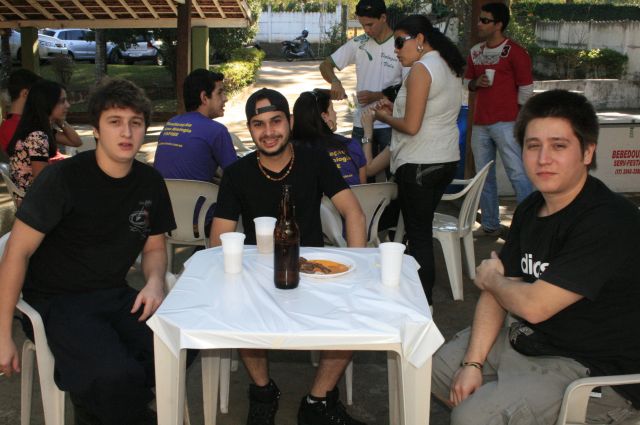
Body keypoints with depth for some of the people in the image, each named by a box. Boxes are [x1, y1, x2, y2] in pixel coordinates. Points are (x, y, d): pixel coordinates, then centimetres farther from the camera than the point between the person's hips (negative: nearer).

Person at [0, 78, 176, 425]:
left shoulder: (150, 183, 3)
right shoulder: (62, 178, -15)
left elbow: (154, 246, 16)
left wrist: (154, 281, -8)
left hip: (115, 296, 6)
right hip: (57, 301, -5)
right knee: (115, 374, -32)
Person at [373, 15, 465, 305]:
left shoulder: (421, 69, -14)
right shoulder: (450, 67, 14)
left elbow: (411, 126, -18)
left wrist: (385, 118, -1)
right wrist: (396, 108, 15)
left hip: (419, 165, -9)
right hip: (447, 160, 9)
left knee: (418, 234, -1)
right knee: (423, 230, 16)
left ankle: (423, 304, 5)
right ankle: (424, 294, 24)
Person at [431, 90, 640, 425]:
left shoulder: (609, 221, -25)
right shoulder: (530, 209, 4)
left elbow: (534, 305, -26)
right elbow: (497, 292, 4)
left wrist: (490, 278, -5)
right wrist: (473, 363, -7)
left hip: (597, 373, -9)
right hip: (529, 342, 9)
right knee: (429, 366, 12)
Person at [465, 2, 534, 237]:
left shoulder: (514, 52, -5)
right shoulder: (475, 52, 12)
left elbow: (526, 90, -5)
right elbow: (467, 82, 22)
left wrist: (520, 121, -5)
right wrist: (476, 83, -1)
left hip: (506, 123, -6)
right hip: (480, 123, 7)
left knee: (517, 174, -9)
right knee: (484, 176, 10)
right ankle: (490, 225, 19)